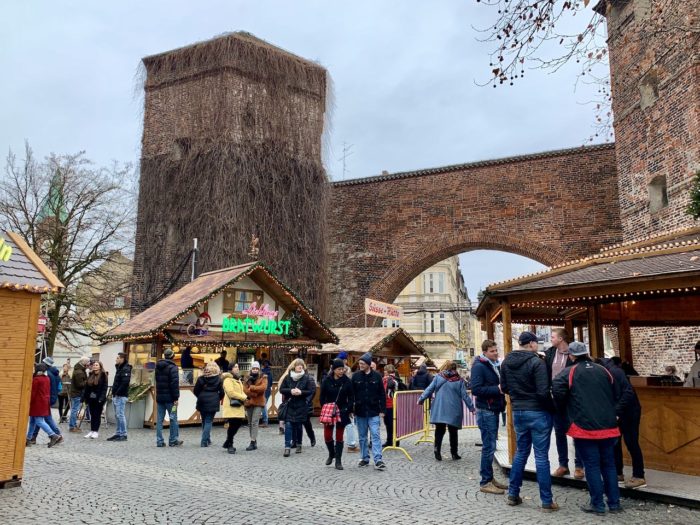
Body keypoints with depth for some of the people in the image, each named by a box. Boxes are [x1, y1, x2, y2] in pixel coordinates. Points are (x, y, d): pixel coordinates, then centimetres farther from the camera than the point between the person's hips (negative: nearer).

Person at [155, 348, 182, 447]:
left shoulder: (158, 367, 9)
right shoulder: (172, 367, -13)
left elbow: (157, 381, 16)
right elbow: (175, 383, -17)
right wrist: (176, 398, -15)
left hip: (159, 397, 6)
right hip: (169, 397, -6)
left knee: (160, 419, 8)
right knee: (173, 418, 3)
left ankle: (159, 441, 9)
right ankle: (173, 440, 7)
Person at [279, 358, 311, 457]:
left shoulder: (306, 378, 0)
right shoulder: (287, 377, -1)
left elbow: (309, 391, 1)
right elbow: (281, 389, 0)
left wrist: (301, 392, -17)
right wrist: (290, 391, -17)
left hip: (301, 406, 1)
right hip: (289, 405, 0)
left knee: (298, 426, 9)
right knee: (288, 425, -8)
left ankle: (298, 445, 25)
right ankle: (287, 447, -6)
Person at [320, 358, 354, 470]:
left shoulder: (347, 381, -3)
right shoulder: (326, 381, -4)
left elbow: (351, 398, 1)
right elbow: (322, 397, 1)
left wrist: (348, 410, -8)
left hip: (342, 412, 0)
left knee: (339, 437, 4)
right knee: (327, 436, 2)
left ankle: (338, 461, 14)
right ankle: (331, 454, 30)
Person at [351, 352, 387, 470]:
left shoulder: (376, 376, -3)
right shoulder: (356, 376, 0)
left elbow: (382, 394, 1)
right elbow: (351, 394, 2)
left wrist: (383, 409, -3)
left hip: (373, 412, -2)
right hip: (360, 411, 2)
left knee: (375, 435, -6)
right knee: (362, 436, 11)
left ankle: (378, 460, -5)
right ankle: (365, 458, 22)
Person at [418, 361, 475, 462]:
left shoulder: (438, 377, 1)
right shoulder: (459, 380, -1)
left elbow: (429, 389, -1)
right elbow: (464, 396, 0)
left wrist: (421, 399, 7)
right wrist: (471, 408, 8)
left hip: (439, 410, 0)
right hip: (453, 411, 0)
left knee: (439, 430, 7)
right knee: (453, 431, 12)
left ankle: (437, 448, -11)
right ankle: (454, 453, 16)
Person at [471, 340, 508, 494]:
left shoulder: (496, 365, 14)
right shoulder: (479, 366, -14)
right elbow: (475, 389, -22)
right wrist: (497, 389, -23)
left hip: (494, 410, 9)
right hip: (485, 411, -9)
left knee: (490, 445, 15)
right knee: (489, 447, -5)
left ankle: (489, 477, 25)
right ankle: (485, 482, 4)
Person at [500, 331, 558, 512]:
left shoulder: (506, 362, 4)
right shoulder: (536, 362, -16)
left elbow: (504, 388, 9)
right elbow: (543, 392, -19)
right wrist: (552, 408, -4)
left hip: (517, 412, 6)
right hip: (538, 412, -6)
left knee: (520, 452, 17)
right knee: (541, 456, 2)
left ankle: (513, 494, 22)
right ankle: (547, 501, 9)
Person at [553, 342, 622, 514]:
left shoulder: (569, 372, -5)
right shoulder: (603, 370, 10)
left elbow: (557, 389, -19)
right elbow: (616, 394, 15)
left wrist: (564, 408, -1)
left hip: (585, 426, -5)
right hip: (608, 426, 5)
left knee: (592, 465, 4)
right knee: (609, 464, 15)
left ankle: (597, 505, 9)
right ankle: (614, 503, 20)